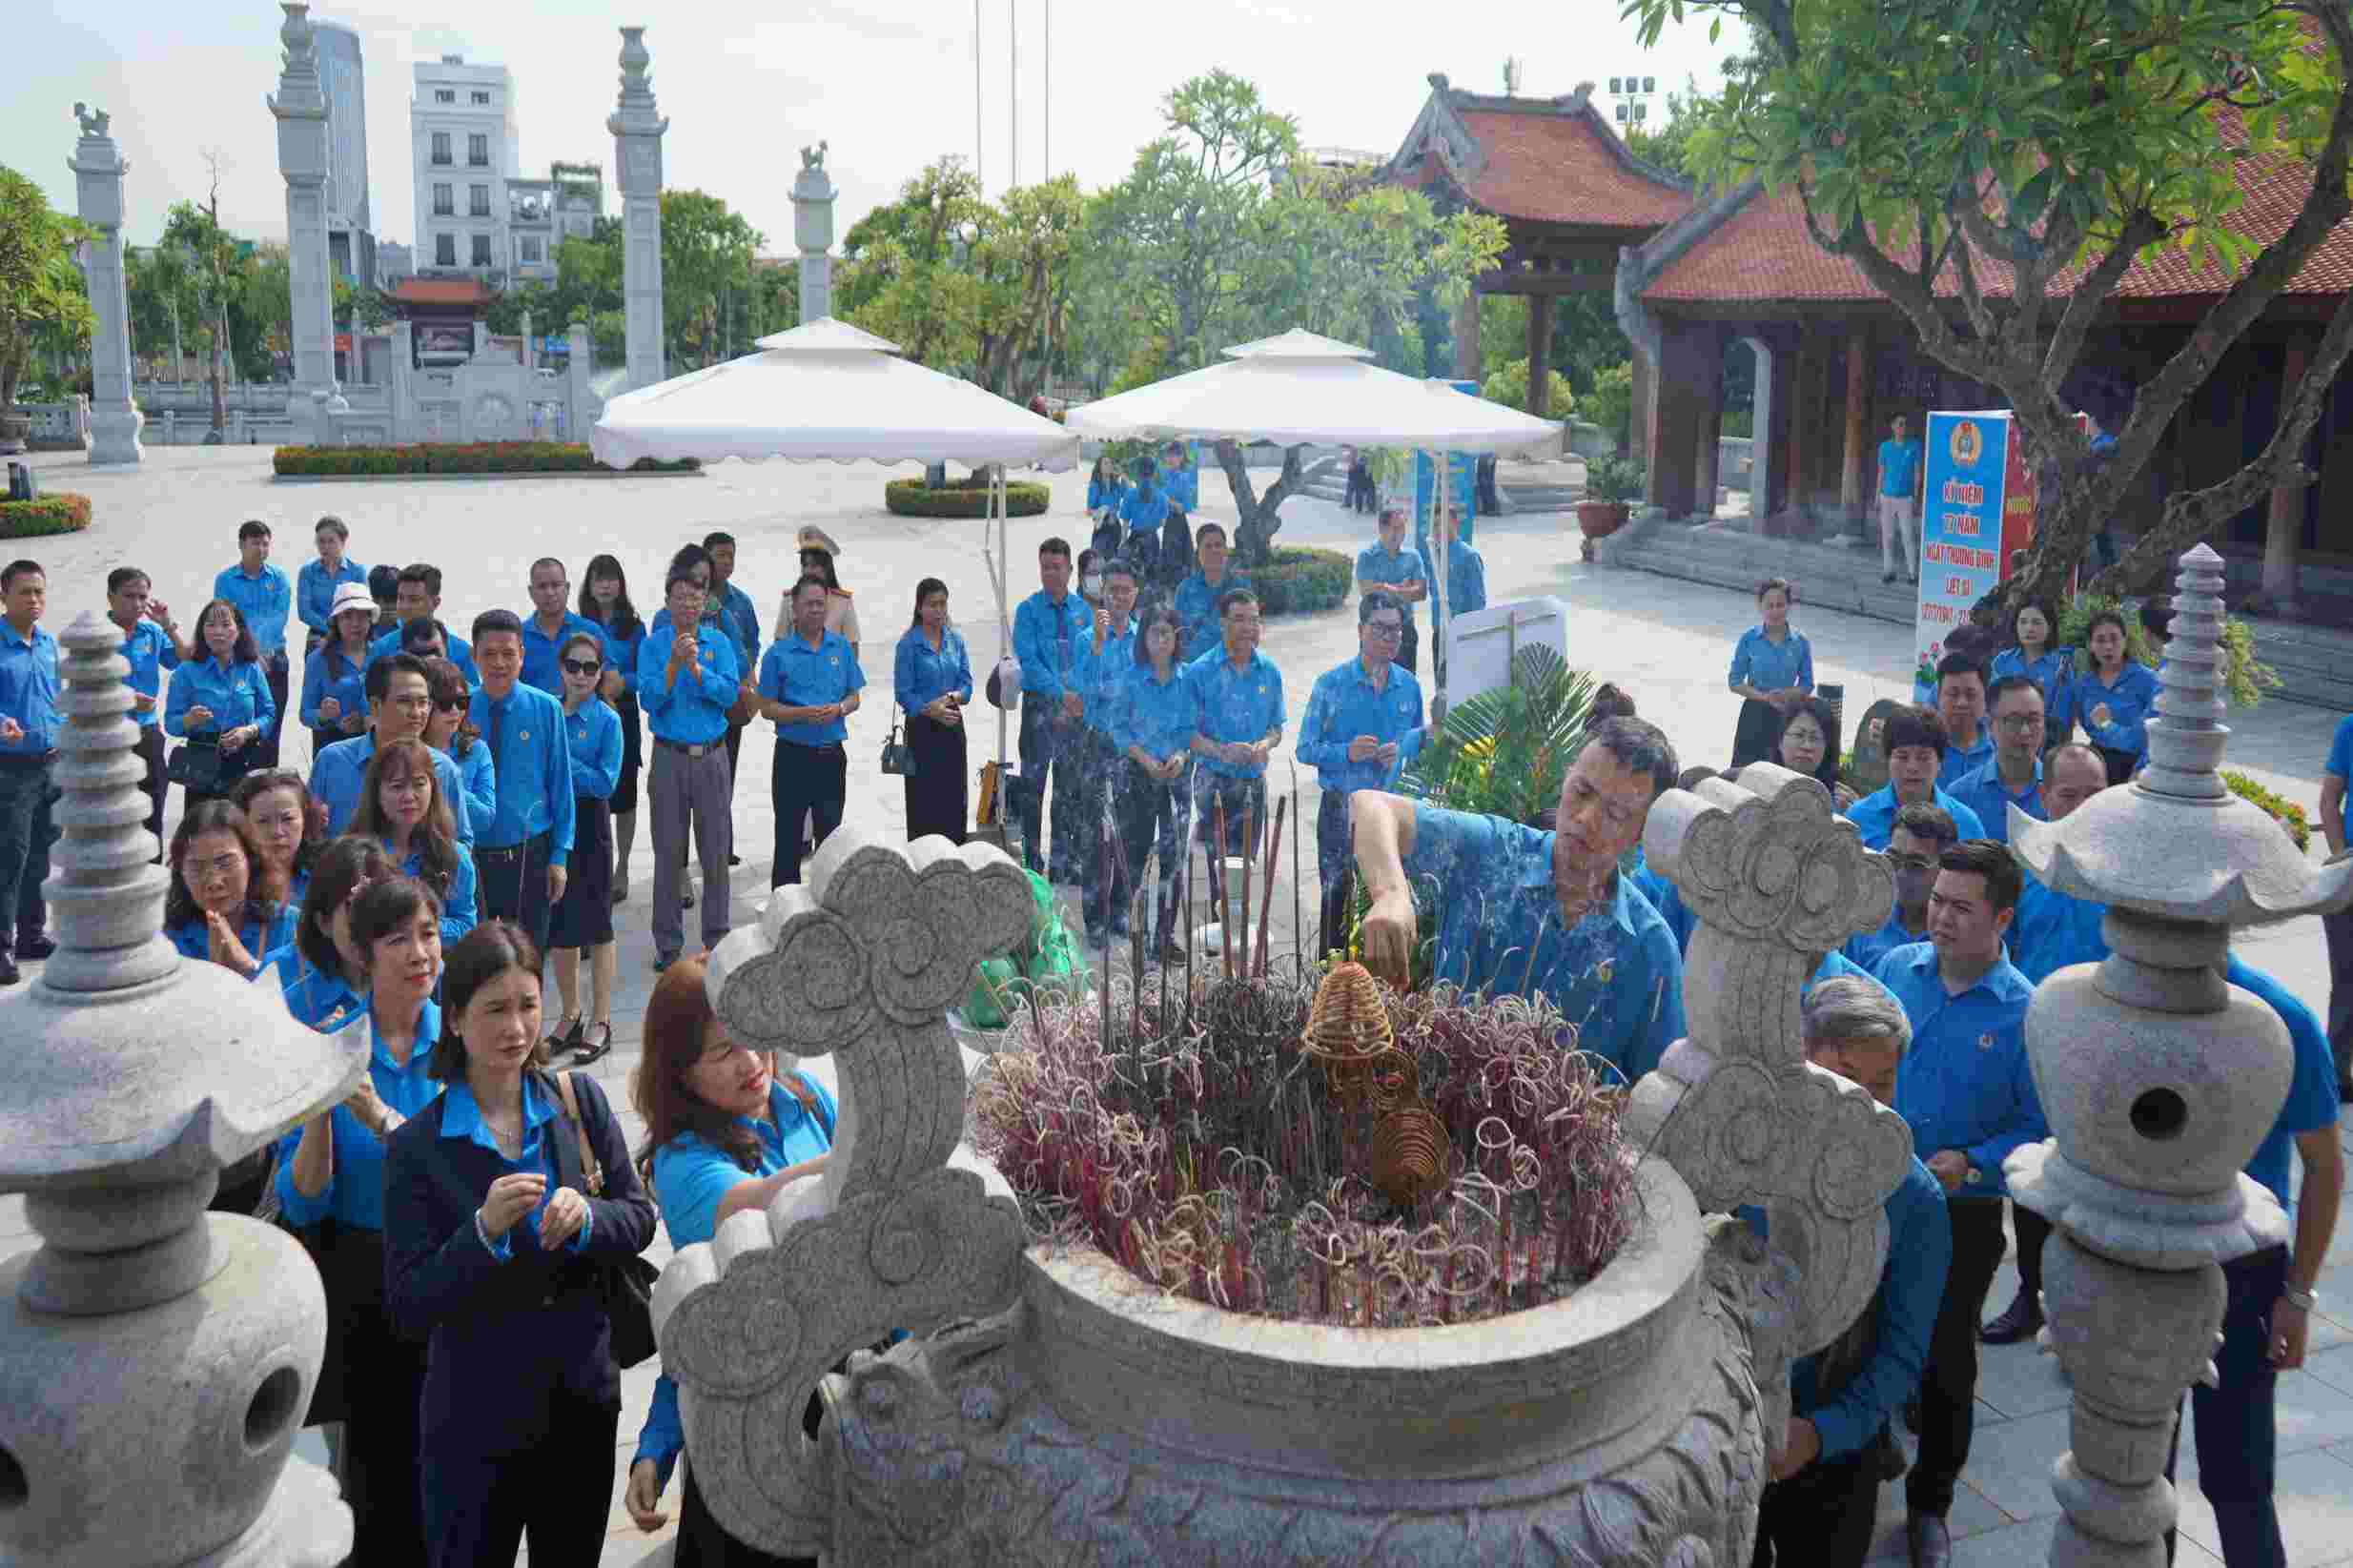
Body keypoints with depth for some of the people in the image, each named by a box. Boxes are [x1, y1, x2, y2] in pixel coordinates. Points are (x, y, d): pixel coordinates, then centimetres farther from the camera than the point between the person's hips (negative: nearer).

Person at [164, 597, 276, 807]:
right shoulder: (187, 671, 1)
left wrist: (248, 731, -10)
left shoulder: (252, 669, 7)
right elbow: (171, 723, 0)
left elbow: (268, 715, 8)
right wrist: (189, 720, -20)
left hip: (245, 763, 1)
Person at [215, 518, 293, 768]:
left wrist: (261, 650, -19)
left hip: (274, 659, 2)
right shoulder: (225, 579, -1)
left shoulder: (278, 577, 4)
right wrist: (253, 653, -18)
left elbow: (279, 618, -6)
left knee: (270, 728, 6)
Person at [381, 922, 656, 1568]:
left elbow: (639, 1219, 1)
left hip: (584, 1403, 3)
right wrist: (484, 1230, -29)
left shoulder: (581, 1101, -3)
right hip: (475, 1423, -3)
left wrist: (587, 1216, -20)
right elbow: (407, 1311, -14)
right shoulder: (415, 1146, -12)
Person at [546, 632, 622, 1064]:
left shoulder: (607, 720, -7)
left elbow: (605, 782, -14)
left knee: (595, 924, 3)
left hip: (588, 826, -4)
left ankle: (601, 1022, 13)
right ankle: (570, 1016, 26)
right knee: (557, 925, 11)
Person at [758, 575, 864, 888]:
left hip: (832, 754, 3)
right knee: (789, 837, 3)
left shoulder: (842, 648, 5)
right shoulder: (778, 653, -4)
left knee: (831, 833, 12)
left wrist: (839, 709, -12)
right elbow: (767, 708, -4)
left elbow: (854, 697, 10)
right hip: (793, 755, -3)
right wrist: (803, 713, -20)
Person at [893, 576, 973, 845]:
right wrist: (932, 711, -19)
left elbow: (966, 682, 6)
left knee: (955, 798, 7)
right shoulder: (909, 643, -8)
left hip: (953, 727, 5)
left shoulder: (955, 639, 6)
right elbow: (903, 693, -9)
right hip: (923, 730, -5)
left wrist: (951, 697, -14)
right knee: (924, 802, -1)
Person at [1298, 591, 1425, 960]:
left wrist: (1403, 752, -7)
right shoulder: (1330, 684, -7)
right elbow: (1307, 749, -7)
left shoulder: (1409, 686, 4)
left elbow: (1419, 737, 16)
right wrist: (1347, 753, -24)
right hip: (1341, 807, -3)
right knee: (1337, 898, 4)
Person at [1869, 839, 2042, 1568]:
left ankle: (1930, 1504, 35)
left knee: (1946, 1364, 14)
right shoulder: (1894, 968, -3)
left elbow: (2040, 1127, -10)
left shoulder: (2025, 1012, -14)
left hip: (1963, 1215, -3)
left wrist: (1972, 1164, -23)